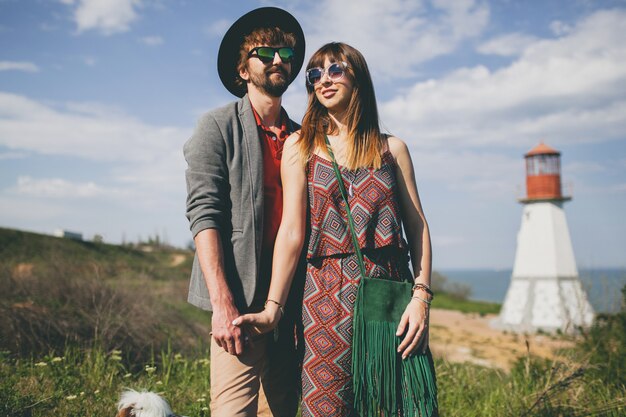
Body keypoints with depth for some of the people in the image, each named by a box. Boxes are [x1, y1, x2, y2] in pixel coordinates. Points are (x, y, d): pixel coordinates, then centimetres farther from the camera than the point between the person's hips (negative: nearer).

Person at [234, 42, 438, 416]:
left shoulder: (391, 148, 10)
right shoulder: (301, 146, 6)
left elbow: (417, 225, 6)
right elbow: (292, 232, 0)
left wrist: (421, 296, -6)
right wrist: (273, 308, -6)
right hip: (329, 293, -1)